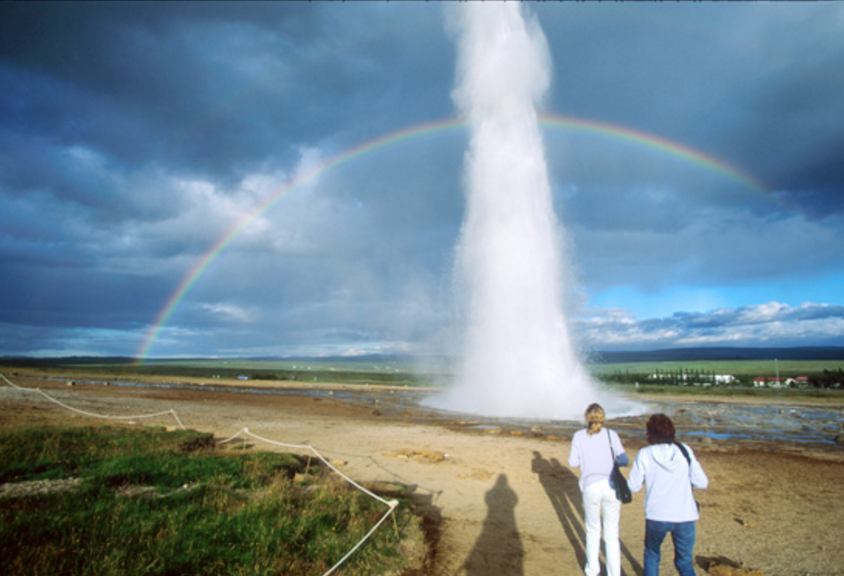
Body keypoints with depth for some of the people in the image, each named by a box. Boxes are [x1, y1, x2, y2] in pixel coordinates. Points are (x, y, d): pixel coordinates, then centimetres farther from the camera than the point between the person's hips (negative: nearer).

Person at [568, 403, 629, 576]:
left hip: (591, 486, 0)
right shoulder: (611, 434, 8)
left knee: (592, 530, 19)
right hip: (611, 485, 0)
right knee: (612, 534, 11)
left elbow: (573, 462, 5)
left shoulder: (579, 435, 7)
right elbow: (624, 460, 1)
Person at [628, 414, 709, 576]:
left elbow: (633, 486, -4)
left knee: (651, 556, 23)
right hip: (685, 516, 1)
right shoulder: (685, 451, -4)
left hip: (656, 516, -1)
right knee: (685, 562, 16)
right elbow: (702, 482, -1)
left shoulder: (644, 454, -9)